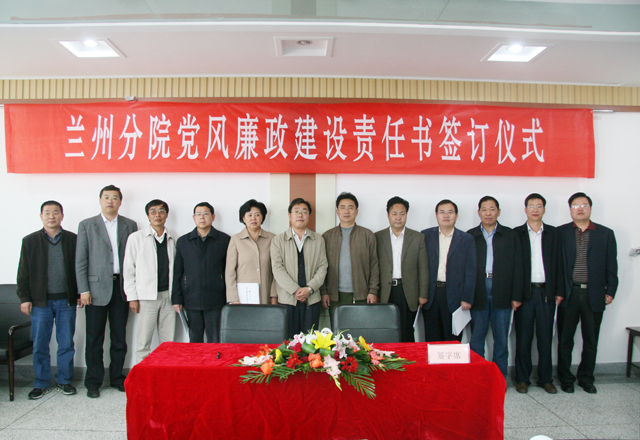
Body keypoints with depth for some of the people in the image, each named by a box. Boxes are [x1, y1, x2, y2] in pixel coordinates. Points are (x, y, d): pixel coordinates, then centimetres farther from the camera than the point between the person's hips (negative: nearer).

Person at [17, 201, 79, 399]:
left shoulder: (73, 240, 4)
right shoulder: (30, 241, 5)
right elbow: (23, 273, 5)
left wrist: (80, 293, 1)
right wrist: (24, 298, 0)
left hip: (66, 301, 0)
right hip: (40, 301, 0)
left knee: (66, 344, 7)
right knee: (40, 345, 7)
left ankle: (64, 380, 21)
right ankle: (41, 383, 21)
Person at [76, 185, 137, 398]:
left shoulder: (130, 225, 8)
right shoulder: (87, 225, 5)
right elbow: (80, 260, 1)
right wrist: (83, 289, -6)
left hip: (121, 286, 2)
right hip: (96, 287, -1)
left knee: (119, 337, 9)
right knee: (94, 339, 4)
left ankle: (117, 377, 22)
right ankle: (93, 382, 16)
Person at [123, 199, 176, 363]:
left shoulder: (171, 239, 12)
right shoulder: (136, 238, 3)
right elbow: (128, 269, 2)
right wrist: (132, 297, -4)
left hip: (168, 295, 3)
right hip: (147, 297, -3)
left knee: (169, 342, 5)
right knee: (143, 343, 0)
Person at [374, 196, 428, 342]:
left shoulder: (417, 237, 7)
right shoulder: (378, 237, 6)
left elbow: (423, 269, 6)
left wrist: (423, 295, 1)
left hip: (408, 293, 0)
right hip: (385, 293, 0)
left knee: (406, 334, 3)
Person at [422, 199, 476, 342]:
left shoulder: (467, 239, 5)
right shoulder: (426, 235, 7)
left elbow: (470, 272, 2)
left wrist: (467, 298, -5)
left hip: (454, 296, -1)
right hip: (430, 294, 1)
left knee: (453, 340, 6)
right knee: (431, 340, 7)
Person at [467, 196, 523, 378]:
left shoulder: (510, 235, 9)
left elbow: (517, 267, 5)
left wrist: (516, 296, -1)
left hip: (502, 293, 0)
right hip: (478, 293, 0)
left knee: (501, 339, 7)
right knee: (476, 339, 6)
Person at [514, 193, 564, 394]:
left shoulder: (553, 233, 9)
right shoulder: (516, 234, 2)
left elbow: (558, 264, 8)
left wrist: (559, 291, 2)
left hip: (546, 292, 2)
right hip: (524, 293, -2)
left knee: (545, 338, 8)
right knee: (523, 338, 5)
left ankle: (546, 378, 20)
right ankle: (522, 379, 16)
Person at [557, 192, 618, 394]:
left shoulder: (605, 234, 6)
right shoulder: (560, 233, 3)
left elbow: (611, 266, 7)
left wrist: (610, 291, 1)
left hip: (594, 295, 1)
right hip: (568, 294, -1)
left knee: (591, 341, 11)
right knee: (565, 340, 7)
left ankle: (586, 378, 26)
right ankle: (565, 378, 21)